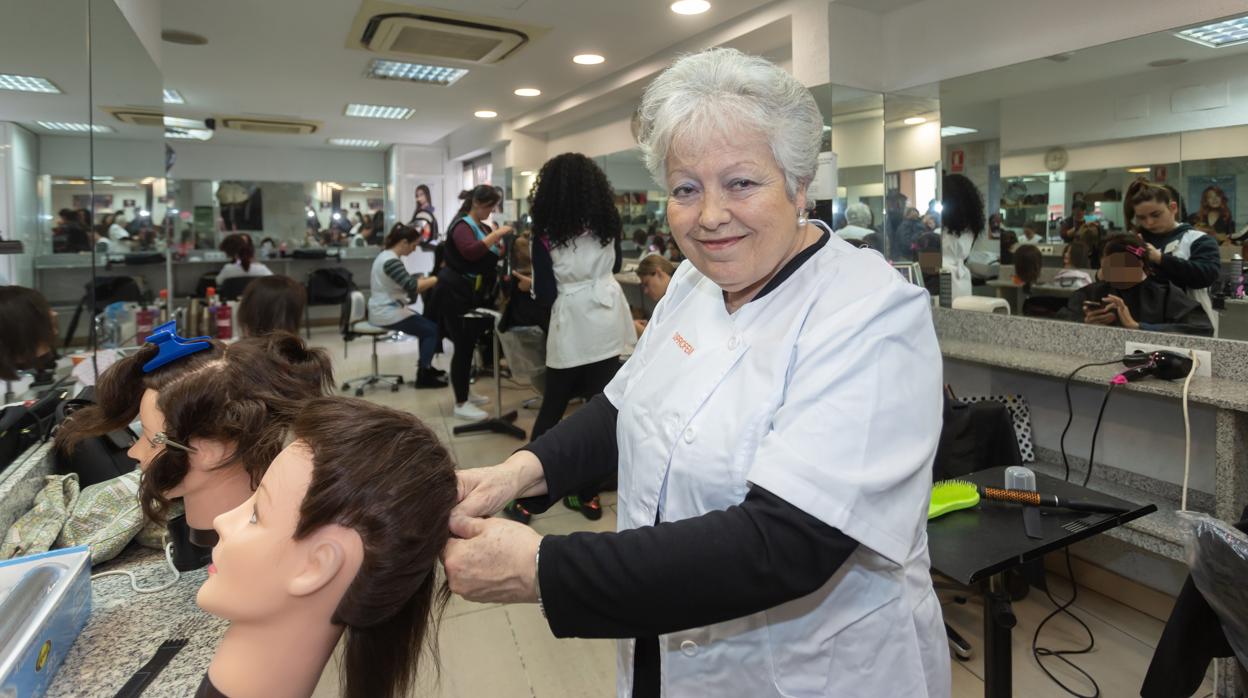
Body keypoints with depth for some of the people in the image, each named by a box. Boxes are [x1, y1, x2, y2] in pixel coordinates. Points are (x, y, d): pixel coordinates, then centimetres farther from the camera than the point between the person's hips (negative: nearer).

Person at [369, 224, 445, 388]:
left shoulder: (386, 255, 12)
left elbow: (405, 283, 15)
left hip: (386, 309, 10)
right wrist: (437, 278, -23)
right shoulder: (391, 261, -21)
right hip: (387, 313, -10)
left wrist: (428, 280, 4)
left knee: (427, 324, 17)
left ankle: (425, 367, 24)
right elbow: (412, 286, -30)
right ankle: (423, 376, -1)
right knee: (433, 329, -6)